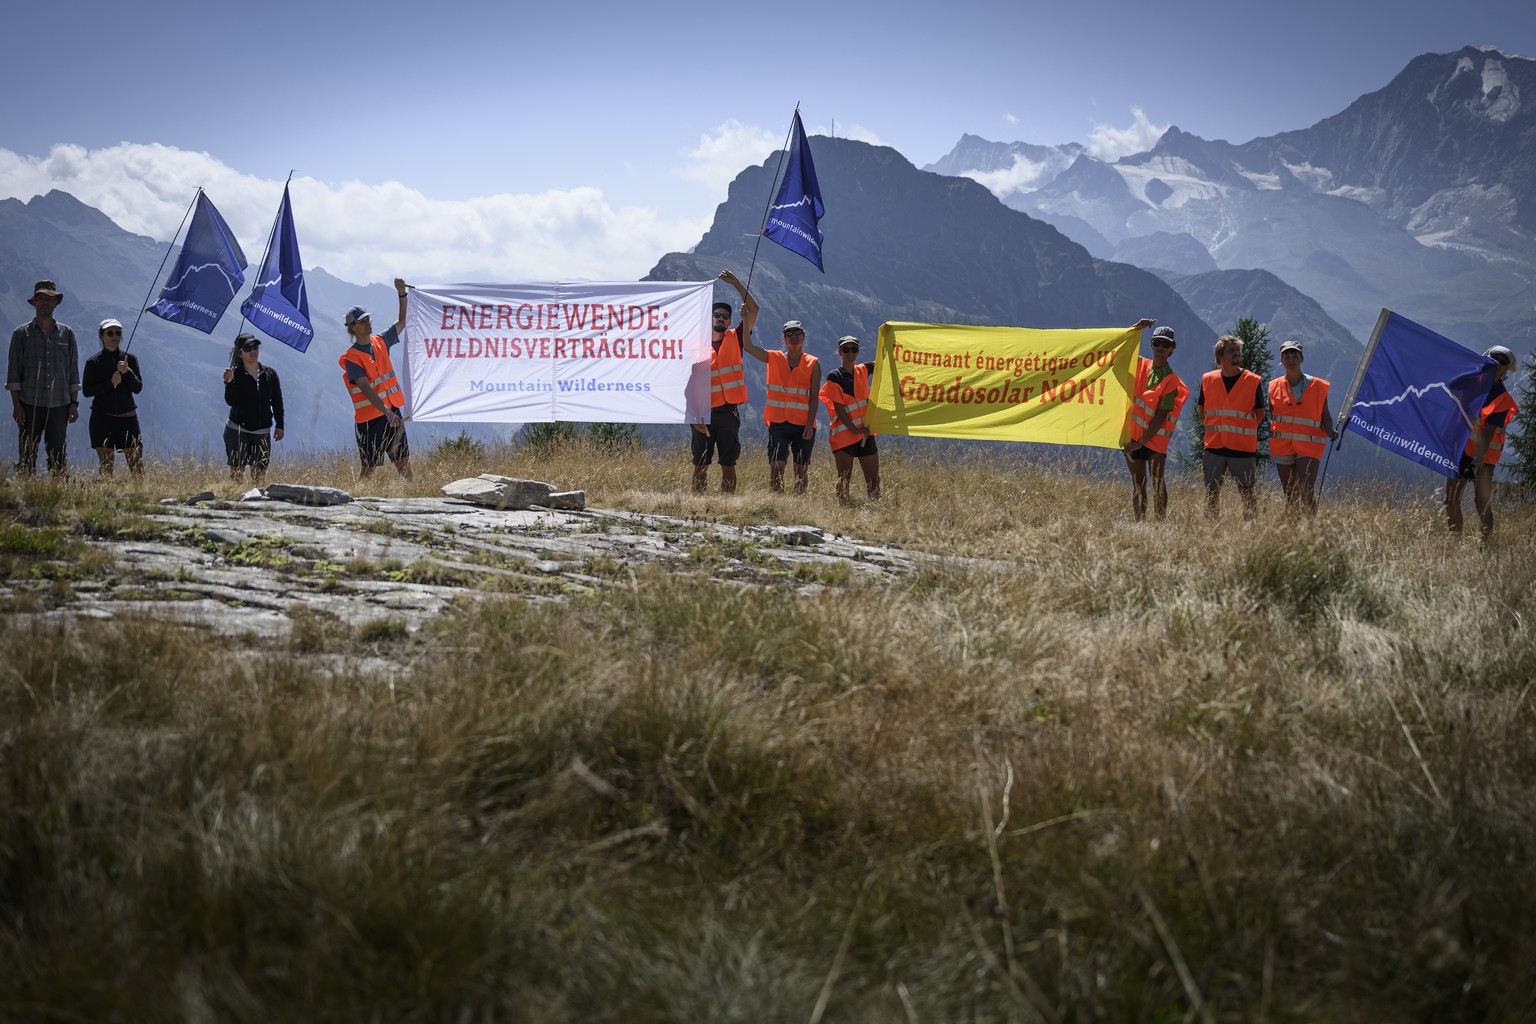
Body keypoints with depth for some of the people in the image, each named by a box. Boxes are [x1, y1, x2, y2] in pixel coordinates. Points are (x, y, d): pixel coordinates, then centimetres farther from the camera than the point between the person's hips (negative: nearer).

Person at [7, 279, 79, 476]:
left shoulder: (66, 333, 11)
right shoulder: (22, 333, 5)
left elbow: (73, 370, 13)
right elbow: (13, 371, 2)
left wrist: (74, 403, 7)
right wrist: (16, 406, -5)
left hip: (59, 405, 2)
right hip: (30, 404, -2)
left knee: (58, 455, 3)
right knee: (27, 454, -3)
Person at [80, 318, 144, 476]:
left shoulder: (130, 359, 8)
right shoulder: (93, 362, 2)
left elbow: (138, 388, 3)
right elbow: (86, 390, -4)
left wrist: (127, 372, -15)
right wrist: (110, 383, -15)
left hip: (128, 417, 2)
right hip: (102, 418, -2)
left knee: (137, 466, -5)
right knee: (106, 466, -3)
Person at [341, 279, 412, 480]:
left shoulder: (380, 342, 9)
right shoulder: (351, 357, -12)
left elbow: (401, 322, 21)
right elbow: (366, 389, -21)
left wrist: (402, 294, 7)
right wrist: (387, 412, -30)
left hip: (392, 411, 6)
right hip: (369, 418, -6)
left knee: (404, 463, 3)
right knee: (369, 469, -2)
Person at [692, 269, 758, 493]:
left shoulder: (735, 339, 7)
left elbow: (753, 310, -3)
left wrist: (735, 283, -8)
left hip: (728, 412, 1)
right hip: (705, 413, -1)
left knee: (728, 464, 4)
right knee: (700, 464, 2)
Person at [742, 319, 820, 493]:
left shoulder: (813, 364, 5)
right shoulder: (774, 358, 8)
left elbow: (814, 397, 0)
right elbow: (747, 345, -1)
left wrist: (810, 425, -9)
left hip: (803, 425, 0)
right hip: (778, 424, 0)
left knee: (801, 471, 5)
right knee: (776, 468, -11)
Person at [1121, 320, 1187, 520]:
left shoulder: (1171, 380, -7)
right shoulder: (1141, 365, 8)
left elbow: (1162, 416, -11)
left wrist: (1142, 441, -15)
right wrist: (1136, 330, -1)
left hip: (1155, 436, -5)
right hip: (1133, 433, 5)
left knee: (1157, 479, -13)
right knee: (1138, 483, 7)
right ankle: (1138, 524, 10)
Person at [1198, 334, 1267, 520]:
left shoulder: (1253, 381, -1)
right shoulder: (1208, 380, 6)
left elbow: (1260, 413, 7)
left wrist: (1242, 432, 3)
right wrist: (1217, 429, 11)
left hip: (1242, 447, -3)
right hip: (1214, 446, 3)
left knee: (1246, 491, -2)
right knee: (1211, 491, 6)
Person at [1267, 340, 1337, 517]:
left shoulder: (1317, 386, 5)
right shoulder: (1274, 387, 9)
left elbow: (1325, 416, 8)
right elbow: (1268, 417, 13)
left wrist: (1330, 432, -11)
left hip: (1309, 446, -2)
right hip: (1282, 446, 2)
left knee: (1307, 491, -18)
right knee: (1290, 495, 6)